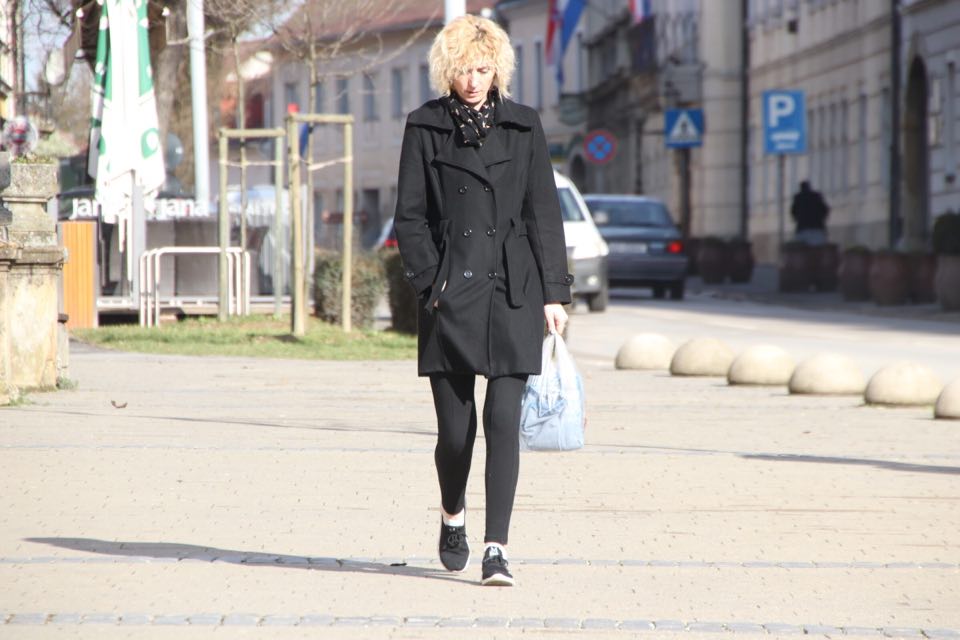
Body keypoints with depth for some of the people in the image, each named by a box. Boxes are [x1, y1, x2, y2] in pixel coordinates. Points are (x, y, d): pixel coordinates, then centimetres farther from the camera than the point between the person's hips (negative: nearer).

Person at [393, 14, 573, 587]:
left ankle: (497, 549, -7)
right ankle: (453, 516, 33)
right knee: (455, 426, 4)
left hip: (512, 291, 0)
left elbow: (544, 214, 7)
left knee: (504, 420, -8)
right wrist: (431, 281, -6)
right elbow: (410, 217, 5)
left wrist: (554, 292, 2)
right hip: (451, 295, 0)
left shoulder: (523, 127, 7)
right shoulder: (425, 128, 4)